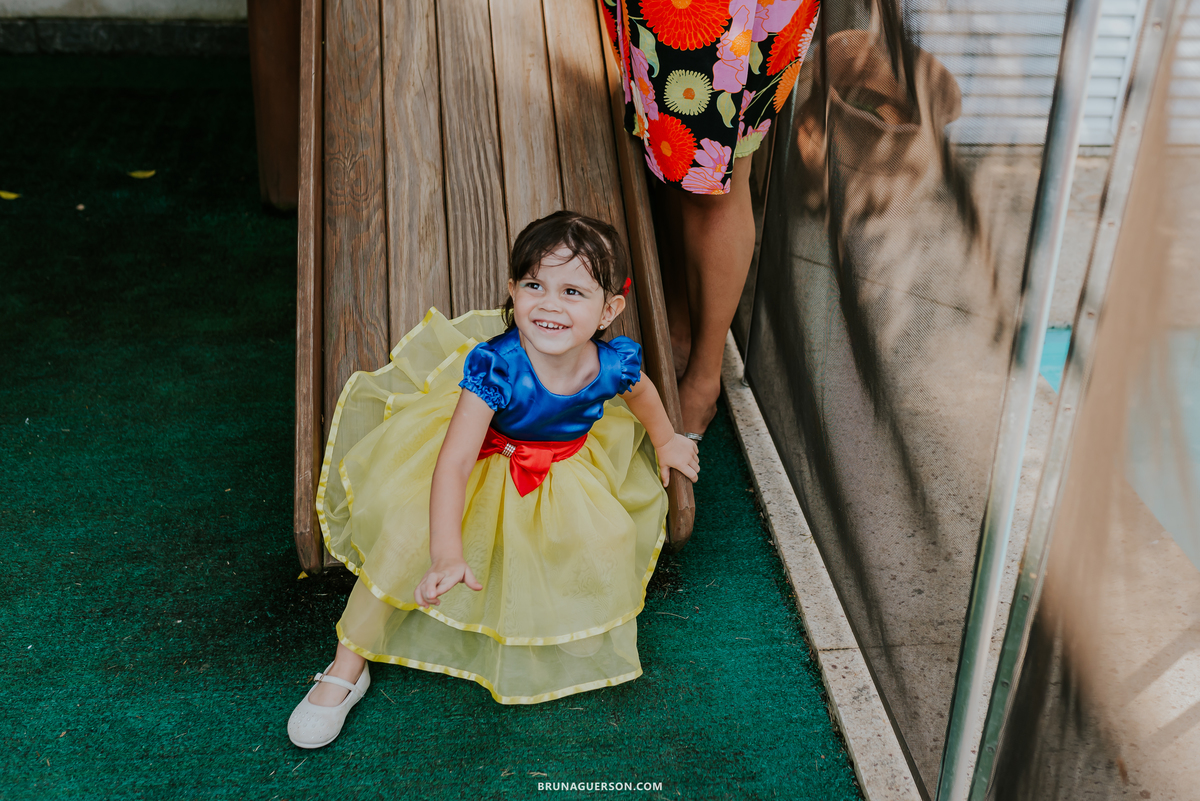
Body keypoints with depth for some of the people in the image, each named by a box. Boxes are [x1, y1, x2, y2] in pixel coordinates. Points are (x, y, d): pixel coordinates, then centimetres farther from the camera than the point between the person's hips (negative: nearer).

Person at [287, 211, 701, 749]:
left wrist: (666, 441, 20)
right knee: (404, 538, -18)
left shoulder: (613, 364, -27)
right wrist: (447, 555, -51)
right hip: (484, 456, -3)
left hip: (565, 468, 4)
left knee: (609, 542, -12)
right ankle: (346, 669, 2)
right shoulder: (495, 366, -39)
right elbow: (453, 463, -41)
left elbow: (642, 392, 2)